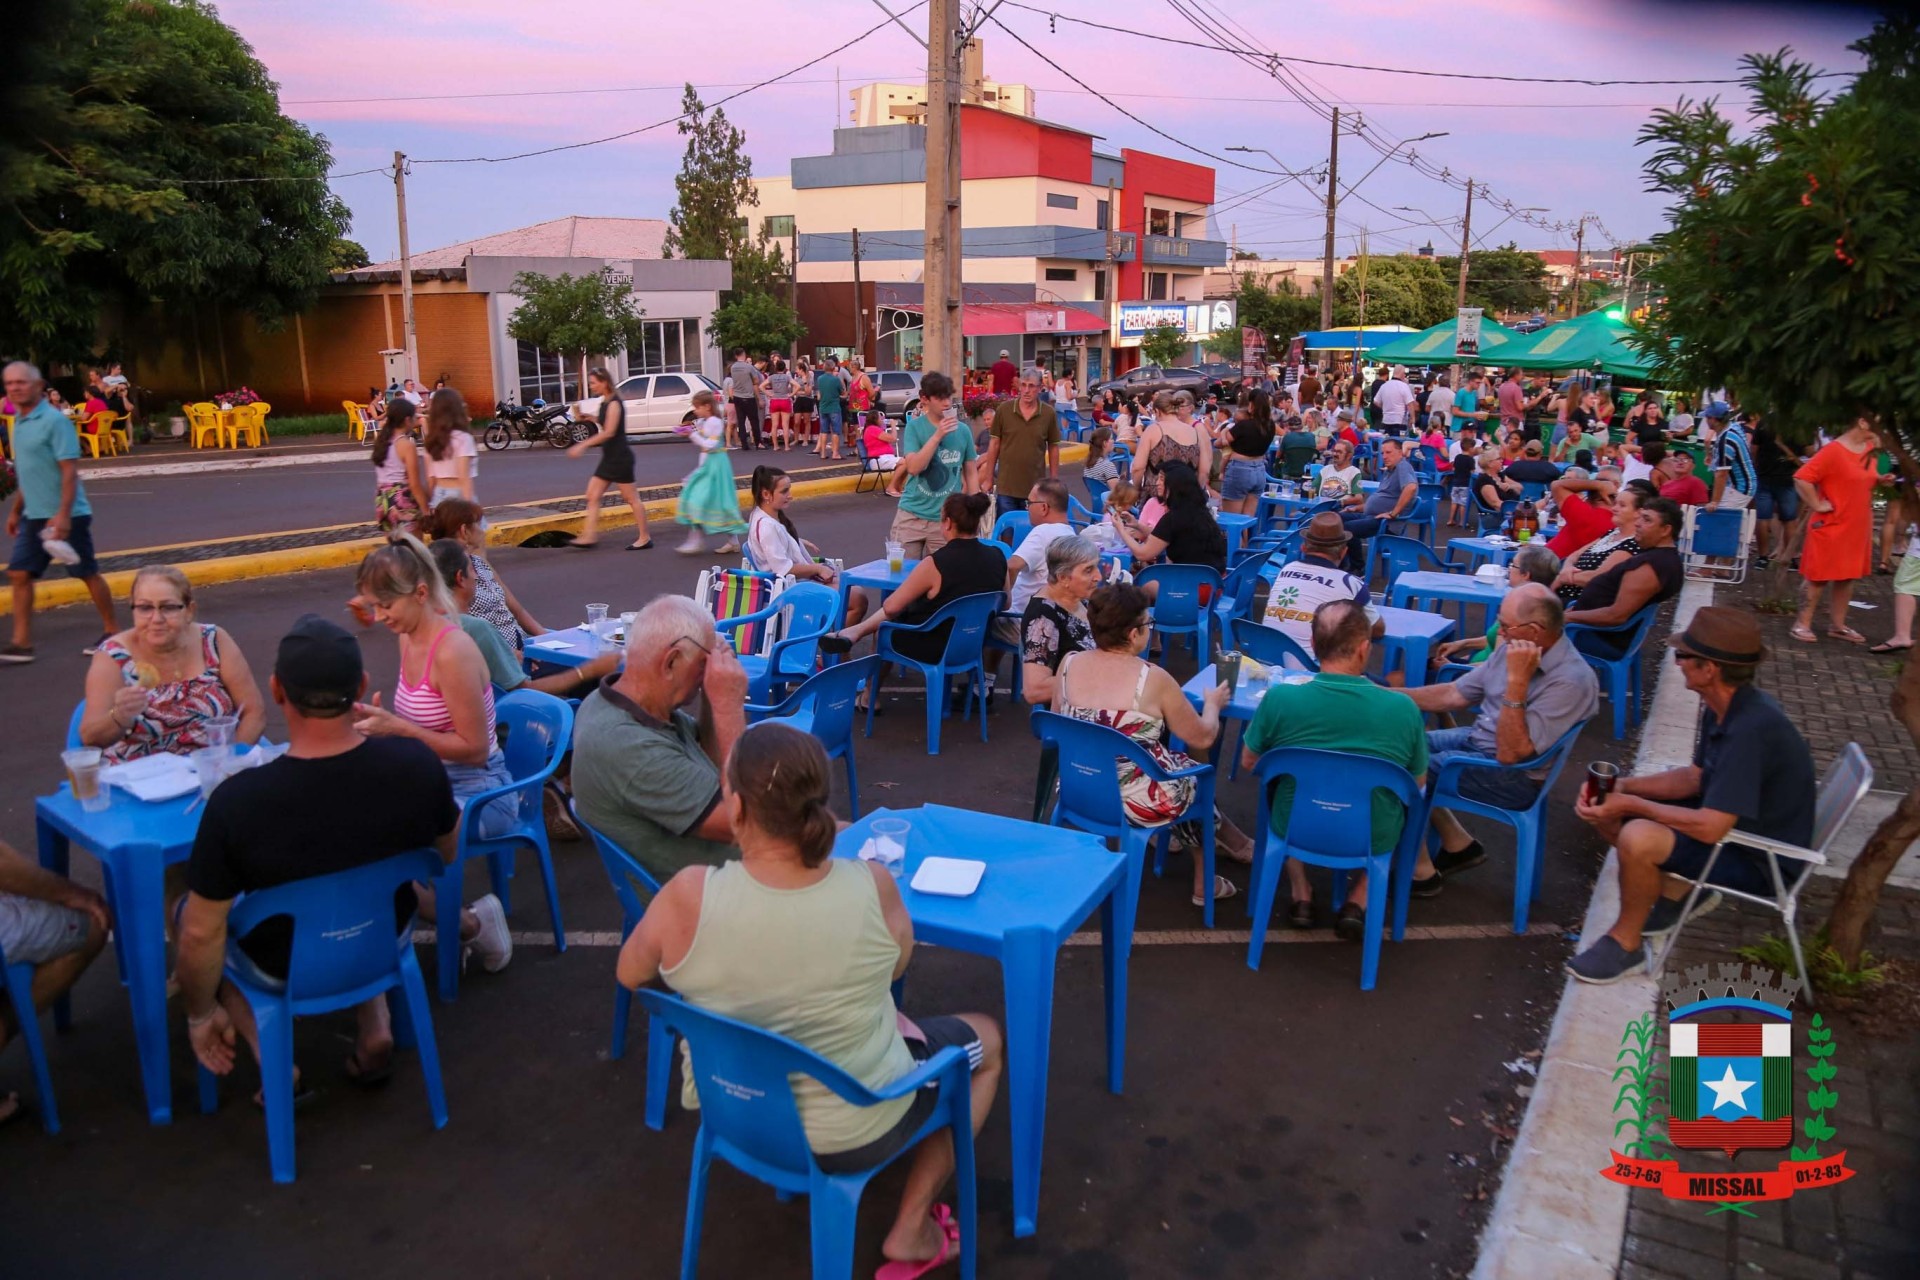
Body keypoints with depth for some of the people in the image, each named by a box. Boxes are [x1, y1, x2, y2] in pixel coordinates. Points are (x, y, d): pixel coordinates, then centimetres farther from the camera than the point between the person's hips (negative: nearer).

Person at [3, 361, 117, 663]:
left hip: (66, 516, -8)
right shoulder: (19, 422, 11)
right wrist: (16, 510, 21)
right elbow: (28, 472, 20)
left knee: (88, 574, 3)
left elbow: (70, 470, -18)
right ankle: (21, 644, 8)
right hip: (33, 516, 8)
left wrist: (63, 514, -24)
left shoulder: (54, 420, -14)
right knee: (18, 574, 4)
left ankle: (112, 633, 16)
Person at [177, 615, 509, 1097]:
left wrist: (201, 1013, -4)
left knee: (189, 911, 26)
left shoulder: (237, 800, -33)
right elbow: (447, 856, -5)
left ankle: (272, 1059, 14)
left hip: (283, 969, -3)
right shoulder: (417, 764, -26)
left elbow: (202, 934, -22)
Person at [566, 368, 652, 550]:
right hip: (609, 457, 10)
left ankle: (644, 537, 6)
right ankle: (590, 536, 4)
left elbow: (608, 432, -23)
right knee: (592, 496, 5)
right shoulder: (604, 403, 13)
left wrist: (582, 445, -24)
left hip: (620, 457, -10)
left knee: (631, 498, -2)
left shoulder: (614, 403, -15)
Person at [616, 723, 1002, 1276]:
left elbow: (629, 976, -6)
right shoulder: (872, 886, -26)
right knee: (987, 1037, 25)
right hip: (853, 1131, -3)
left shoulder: (688, 897, -26)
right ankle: (910, 1233, 26)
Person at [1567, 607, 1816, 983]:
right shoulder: (1725, 708, -4)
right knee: (1602, 811, 3)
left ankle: (1626, 943, -8)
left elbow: (1710, 828, -33)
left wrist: (1632, 805, -21)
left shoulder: (1752, 729, -33)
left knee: (1638, 838, -33)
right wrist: (1623, 786, -4)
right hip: (1726, 819, 9)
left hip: (1761, 859, -9)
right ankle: (1682, 891, 16)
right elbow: (1696, 777, 9)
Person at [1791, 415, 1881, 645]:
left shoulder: (1870, 449, 7)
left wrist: (1881, 480, 8)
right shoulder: (1833, 451, -18)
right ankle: (1802, 624, 7)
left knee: (1847, 576, 13)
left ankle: (1837, 625, 22)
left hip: (1857, 527, 8)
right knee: (1818, 577, -1)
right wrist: (1817, 505, -20)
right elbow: (1801, 478, -24)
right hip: (1831, 527, -8)